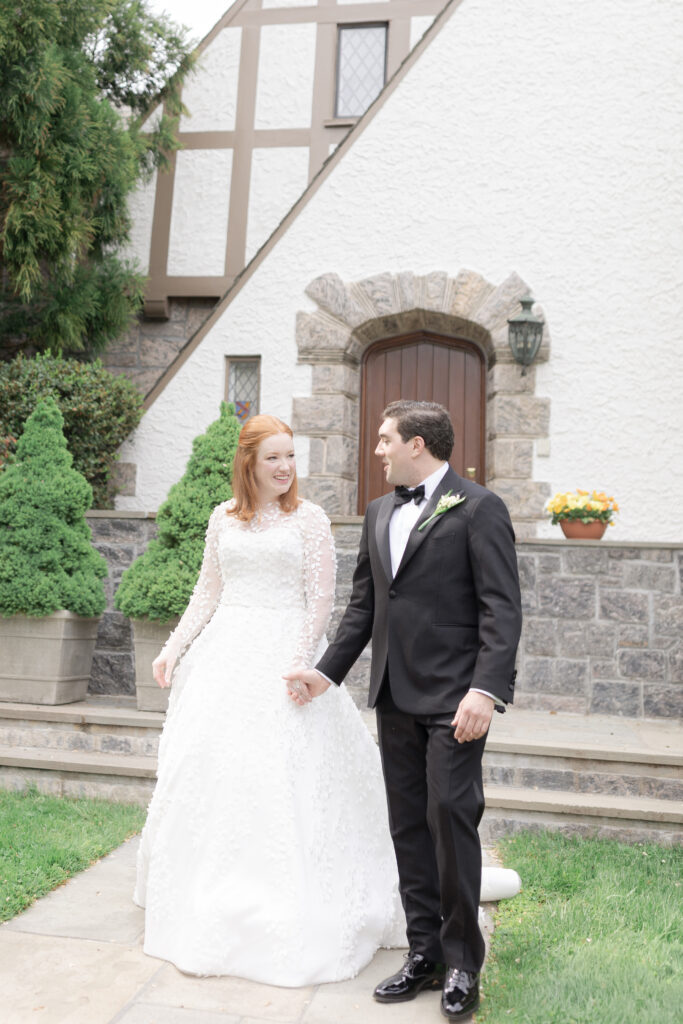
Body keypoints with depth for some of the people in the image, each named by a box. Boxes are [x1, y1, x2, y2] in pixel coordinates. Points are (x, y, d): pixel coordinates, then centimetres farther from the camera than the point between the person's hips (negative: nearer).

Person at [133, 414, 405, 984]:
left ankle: (287, 909, 13)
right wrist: (174, 648, 7)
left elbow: (322, 598, -5)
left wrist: (301, 663, -15)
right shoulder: (223, 518, 9)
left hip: (283, 652, -4)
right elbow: (208, 592, 13)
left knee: (282, 775, -3)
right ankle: (209, 899, 26)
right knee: (206, 764, 7)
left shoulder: (310, 519, -2)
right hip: (225, 652, 4)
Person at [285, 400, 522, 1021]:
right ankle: (424, 952, 26)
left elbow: (502, 609, -13)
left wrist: (485, 691, -22)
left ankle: (462, 960, 14)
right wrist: (328, 673, 16)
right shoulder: (379, 514, 15)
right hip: (395, 695, 7)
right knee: (408, 825, 12)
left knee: (451, 816, -5)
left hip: (454, 696, -7)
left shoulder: (478, 508, -7)